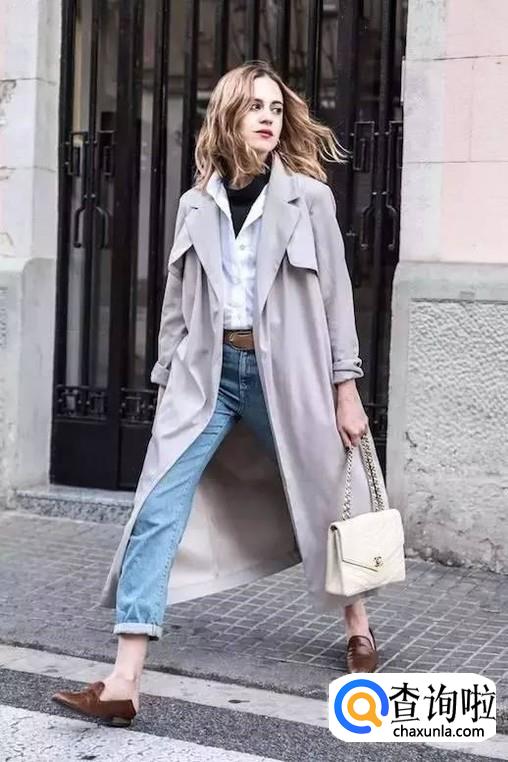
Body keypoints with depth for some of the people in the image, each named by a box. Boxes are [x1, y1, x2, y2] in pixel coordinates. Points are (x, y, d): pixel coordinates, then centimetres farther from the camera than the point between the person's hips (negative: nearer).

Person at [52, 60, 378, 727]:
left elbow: (335, 294, 1)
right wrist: (166, 383, 10)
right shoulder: (196, 203, 8)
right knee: (157, 513, -10)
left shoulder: (308, 195, 0)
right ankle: (123, 683, -10)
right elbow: (179, 302, 12)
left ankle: (359, 628, 39)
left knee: (319, 503, 12)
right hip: (208, 372, 2)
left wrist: (346, 388, -1)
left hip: (284, 371, -2)